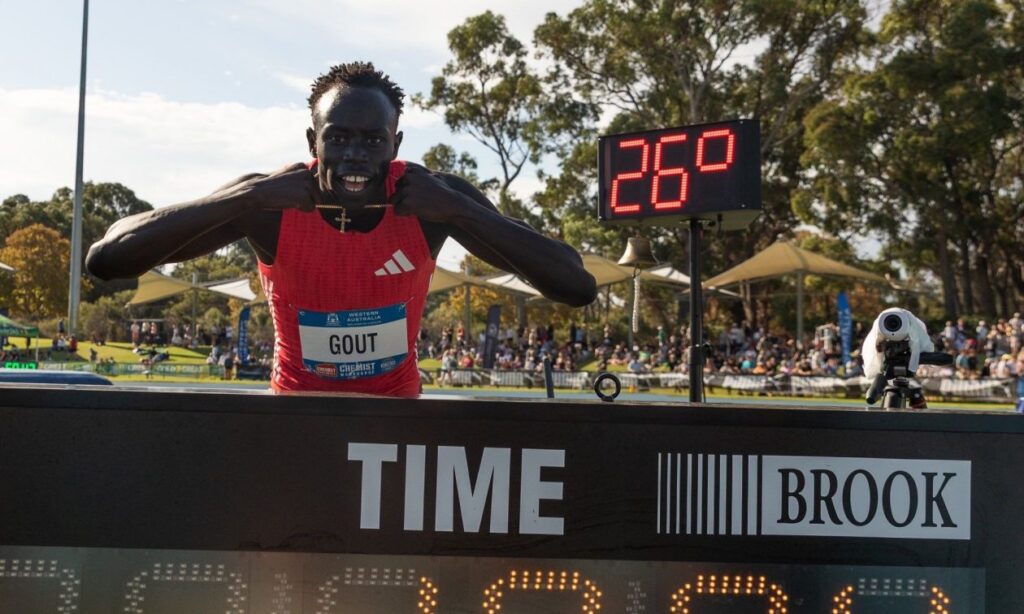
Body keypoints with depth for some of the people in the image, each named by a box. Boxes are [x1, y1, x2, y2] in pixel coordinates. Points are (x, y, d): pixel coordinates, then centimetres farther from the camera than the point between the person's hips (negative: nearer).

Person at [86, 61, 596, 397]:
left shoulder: (433, 200, -18)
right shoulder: (270, 205, -20)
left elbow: (578, 289, -23)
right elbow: (105, 261, -27)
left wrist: (459, 210, -33)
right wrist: (246, 196, -34)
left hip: (396, 410, 1)